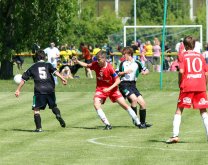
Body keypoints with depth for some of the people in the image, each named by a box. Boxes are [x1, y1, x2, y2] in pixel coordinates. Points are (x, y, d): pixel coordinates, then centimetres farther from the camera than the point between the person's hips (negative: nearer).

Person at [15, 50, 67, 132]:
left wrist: (18, 90, 22)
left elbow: (24, 79, 16)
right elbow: (55, 71, -7)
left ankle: (39, 128, -8)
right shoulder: (48, 65, 13)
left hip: (39, 90, -1)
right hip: (50, 90, 1)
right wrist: (62, 78, -16)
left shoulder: (33, 67, 15)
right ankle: (58, 115, -13)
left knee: (36, 109, 3)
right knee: (54, 106, 19)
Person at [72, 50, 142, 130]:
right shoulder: (95, 64, -12)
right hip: (100, 88, 3)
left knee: (124, 105, -2)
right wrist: (77, 61, -5)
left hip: (111, 88, -3)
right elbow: (87, 65, 10)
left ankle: (138, 122, 10)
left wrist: (109, 89, -28)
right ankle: (107, 125, -17)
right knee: (96, 104, -21)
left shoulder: (109, 68, -24)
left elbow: (118, 80, -19)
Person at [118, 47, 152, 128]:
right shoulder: (123, 63, 6)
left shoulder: (137, 63, 8)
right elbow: (118, 74, 6)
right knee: (134, 98, -26)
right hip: (124, 84, -4)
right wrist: (125, 72, -10)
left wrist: (144, 72, -8)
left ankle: (142, 123, 11)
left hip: (133, 85, 4)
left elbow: (147, 70, 14)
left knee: (142, 103, -2)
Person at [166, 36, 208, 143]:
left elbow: (181, 71, -11)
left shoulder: (183, 56, 3)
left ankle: (175, 135, -7)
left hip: (187, 86, -2)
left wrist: (180, 83, 4)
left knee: (179, 109, 4)